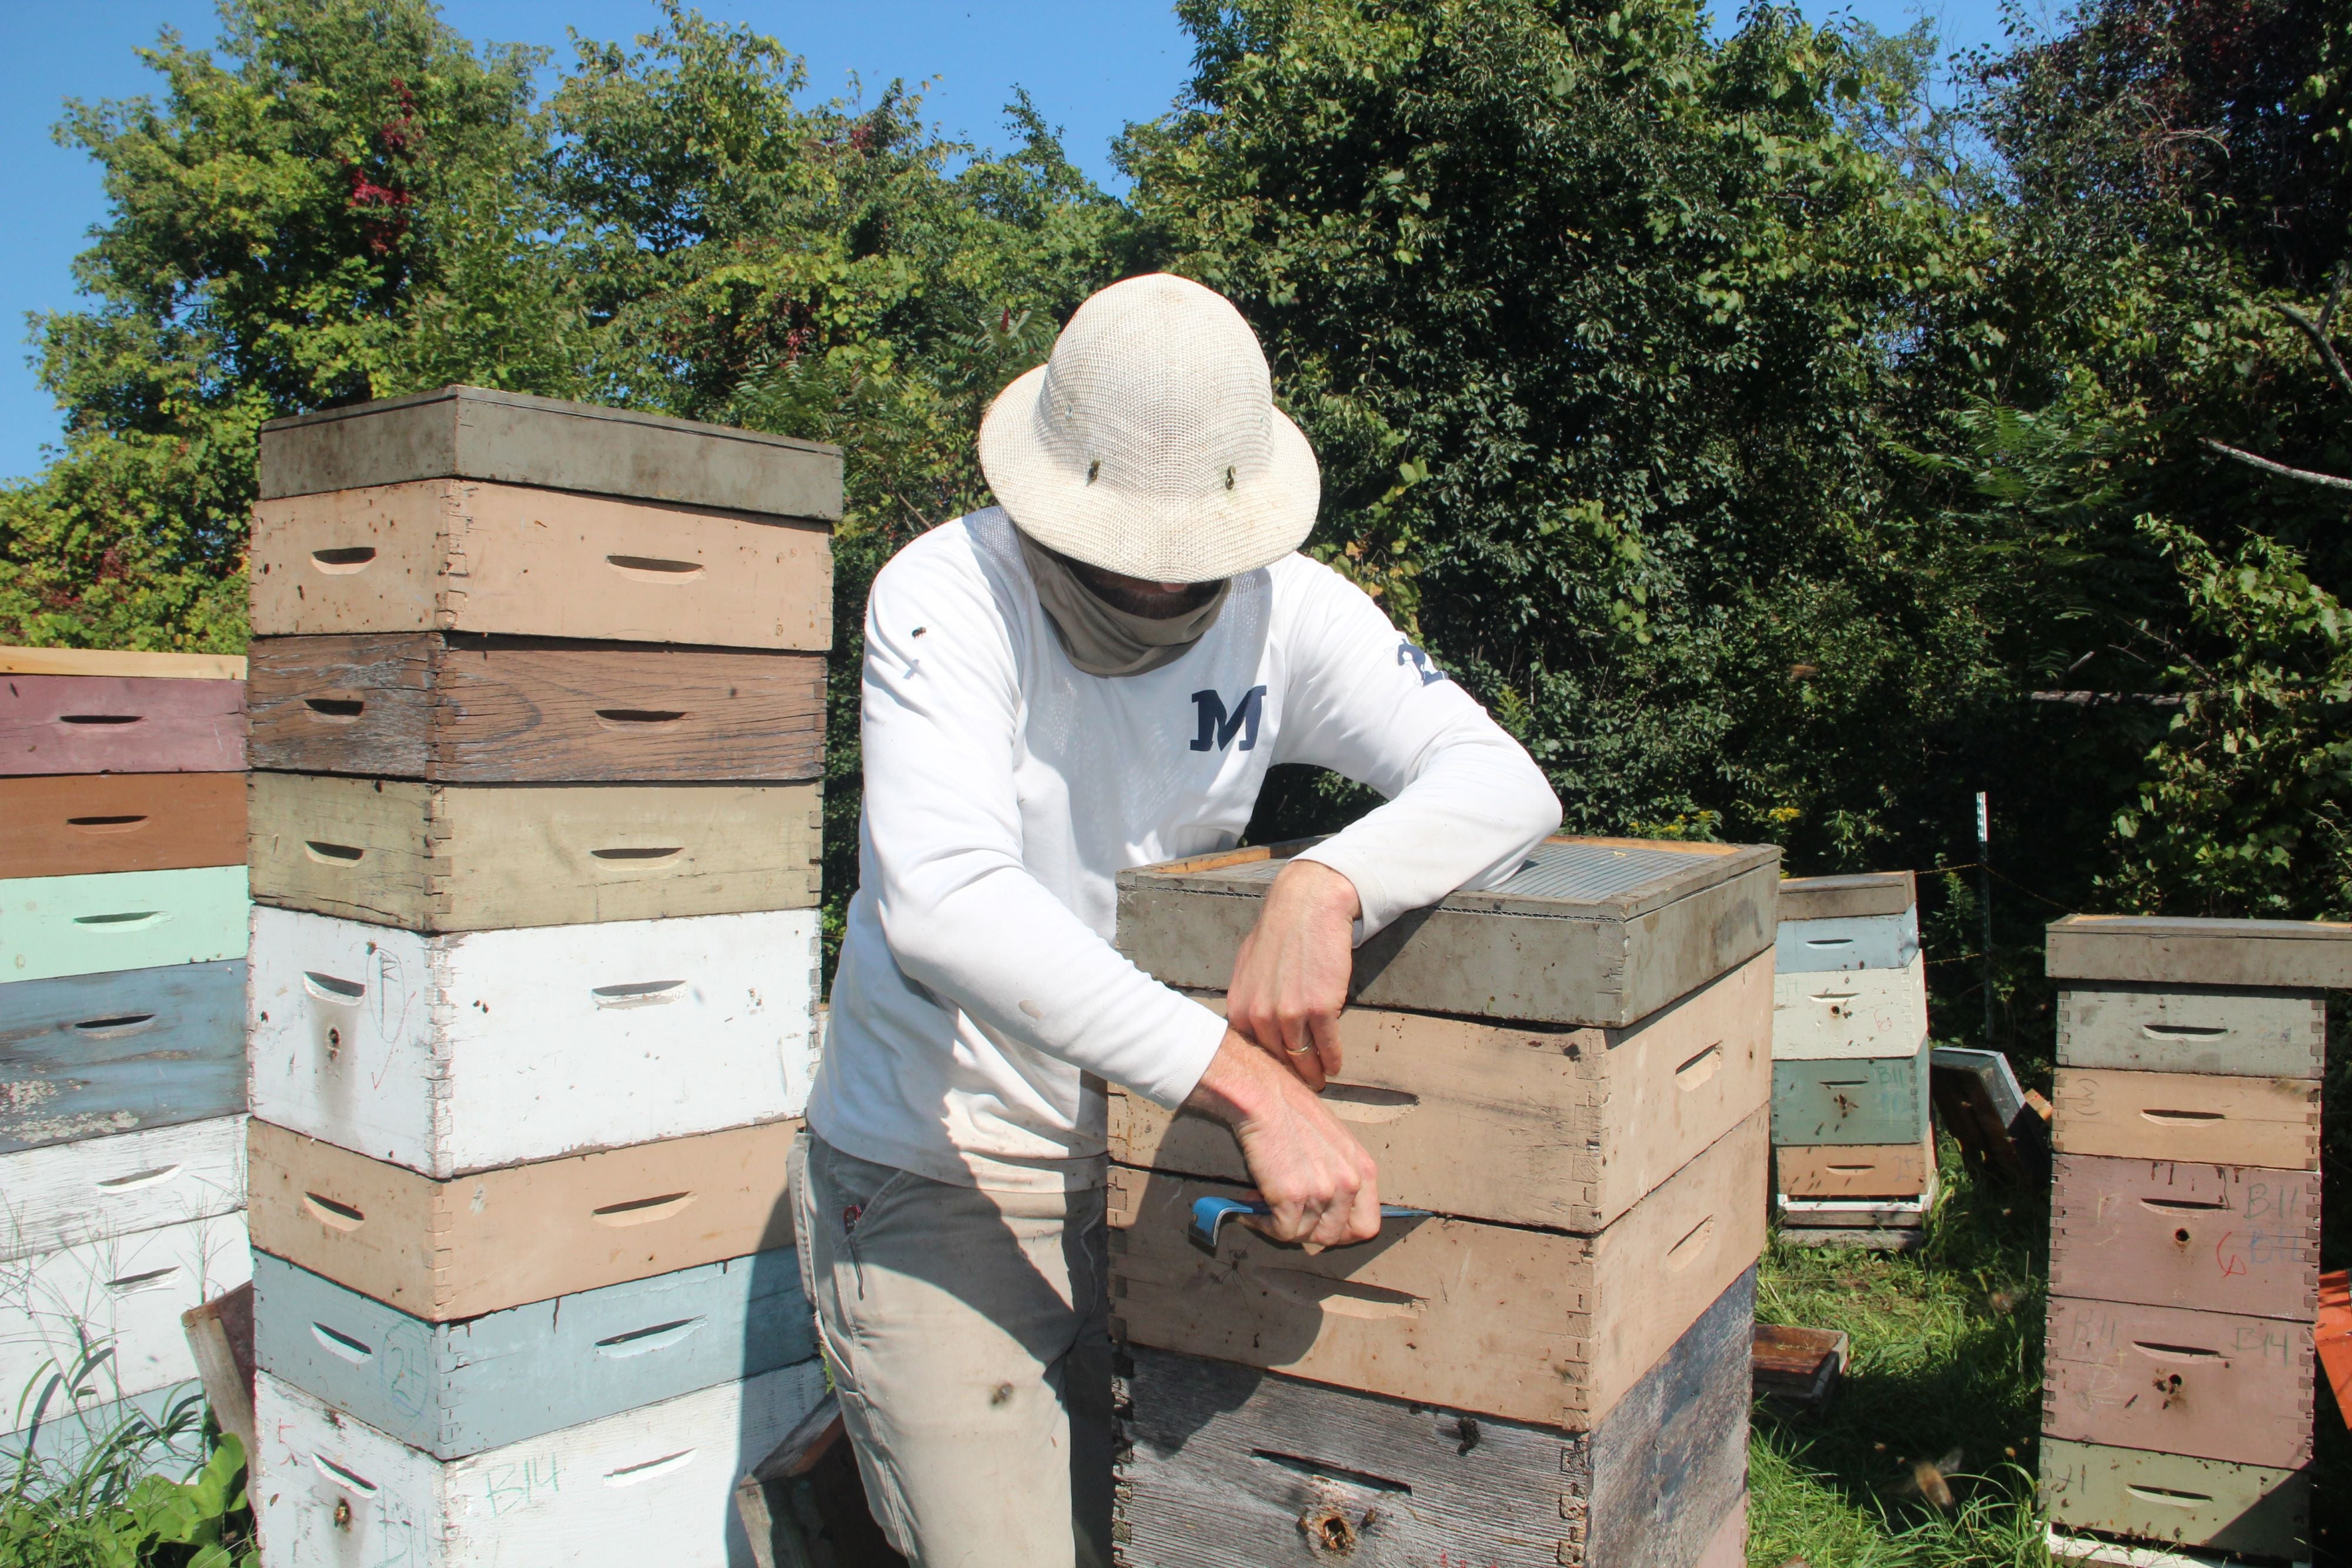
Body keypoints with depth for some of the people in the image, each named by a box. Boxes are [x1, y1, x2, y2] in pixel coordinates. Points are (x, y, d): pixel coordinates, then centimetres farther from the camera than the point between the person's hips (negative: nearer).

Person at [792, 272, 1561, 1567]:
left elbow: (1504, 785, -12)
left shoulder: (1286, 608, -8)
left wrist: (1326, 884, -32)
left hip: (1142, 1163, 5)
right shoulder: (949, 595, -20)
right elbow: (944, 898, -34)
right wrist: (1247, 1083, -40)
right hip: (936, 1179, -4)